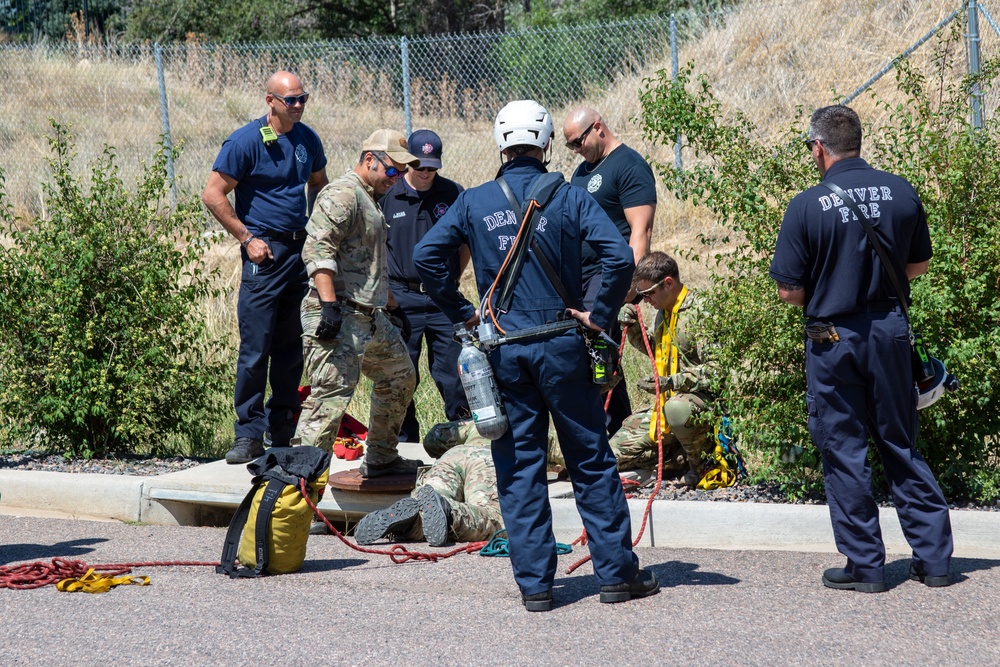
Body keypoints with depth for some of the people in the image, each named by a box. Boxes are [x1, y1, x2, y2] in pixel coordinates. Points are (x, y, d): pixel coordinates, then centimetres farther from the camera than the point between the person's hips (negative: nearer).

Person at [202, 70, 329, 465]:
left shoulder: (307, 139, 9)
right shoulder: (245, 142, -9)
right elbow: (213, 195, -9)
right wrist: (246, 238, -11)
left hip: (303, 249, 6)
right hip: (265, 252, -6)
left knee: (292, 345, 11)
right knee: (255, 347, -8)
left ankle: (283, 429, 21)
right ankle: (249, 435, -4)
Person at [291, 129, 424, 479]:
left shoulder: (370, 201, 23)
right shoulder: (342, 194, -11)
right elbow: (318, 250, -22)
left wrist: (392, 306, 33)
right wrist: (329, 305, -29)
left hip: (372, 318, 11)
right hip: (339, 318, -11)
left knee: (400, 377, 21)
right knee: (332, 396, -16)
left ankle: (380, 458, 32)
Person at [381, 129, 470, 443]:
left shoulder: (452, 193, 2)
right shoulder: (387, 195, -1)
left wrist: (454, 276, 7)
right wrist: (385, 285, 3)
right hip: (401, 297, 0)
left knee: (451, 369, 2)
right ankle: (404, 440, 17)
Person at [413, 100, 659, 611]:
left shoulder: (474, 202, 1)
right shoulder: (568, 198, -4)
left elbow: (425, 254, -5)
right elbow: (619, 256, -16)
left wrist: (461, 312, 3)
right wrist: (600, 314, -5)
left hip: (503, 350, 1)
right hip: (561, 347, -1)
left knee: (519, 467, 7)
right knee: (591, 461, 8)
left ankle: (534, 583, 6)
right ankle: (617, 573, 11)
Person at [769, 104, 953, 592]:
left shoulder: (807, 206, -14)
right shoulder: (902, 193, -1)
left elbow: (789, 291, -11)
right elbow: (919, 264, 11)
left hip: (834, 339, -4)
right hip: (890, 332, 4)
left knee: (844, 453, 6)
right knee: (901, 447, 14)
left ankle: (865, 566, 10)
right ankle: (934, 557, 15)